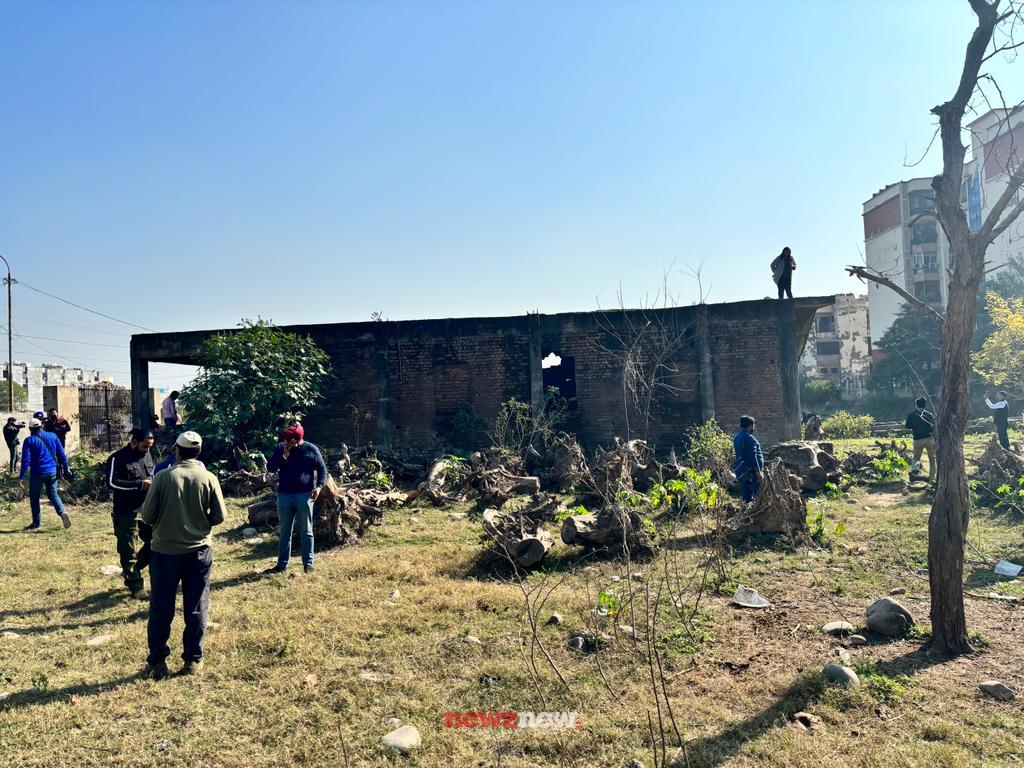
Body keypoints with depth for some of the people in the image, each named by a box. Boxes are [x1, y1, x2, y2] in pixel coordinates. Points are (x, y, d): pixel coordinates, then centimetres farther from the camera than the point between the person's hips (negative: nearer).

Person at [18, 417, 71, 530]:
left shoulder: (29, 440, -6)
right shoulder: (52, 436, 5)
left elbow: (26, 460, -11)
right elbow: (62, 454, 6)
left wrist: (21, 477, -9)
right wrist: (66, 468, 13)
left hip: (37, 473, -4)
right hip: (52, 472, 4)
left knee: (34, 498, 11)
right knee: (53, 495, 14)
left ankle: (36, 523, 15)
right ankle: (63, 512, -11)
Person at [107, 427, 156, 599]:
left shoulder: (147, 455, 9)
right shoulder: (118, 459, -10)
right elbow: (112, 482, -19)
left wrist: (154, 483, 1)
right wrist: (140, 484, -22)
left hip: (147, 509, 7)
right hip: (127, 513, -7)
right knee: (129, 551, 2)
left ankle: (129, 572, 29)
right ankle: (136, 587, 12)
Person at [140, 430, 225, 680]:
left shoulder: (163, 477, -10)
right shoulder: (209, 479, -7)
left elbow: (147, 516, -6)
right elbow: (219, 517, -4)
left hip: (165, 551, -1)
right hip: (199, 551, 1)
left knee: (161, 608, 12)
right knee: (196, 608, 11)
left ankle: (157, 661, 19)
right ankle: (193, 659, 18)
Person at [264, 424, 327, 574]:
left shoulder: (311, 449, -1)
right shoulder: (281, 448, 6)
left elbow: (322, 469, 2)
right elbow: (270, 467, 2)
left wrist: (319, 486, -13)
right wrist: (284, 457, -13)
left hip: (304, 495, -3)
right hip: (284, 495, 3)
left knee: (306, 531, 3)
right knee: (285, 532, 10)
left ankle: (308, 563, 11)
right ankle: (282, 564, 18)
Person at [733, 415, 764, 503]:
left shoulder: (736, 438, 13)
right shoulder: (749, 438, -15)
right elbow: (753, 457, -19)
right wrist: (758, 472, -18)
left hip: (740, 472, 9)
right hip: (750, 472, -9)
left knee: (746, 496, 10)